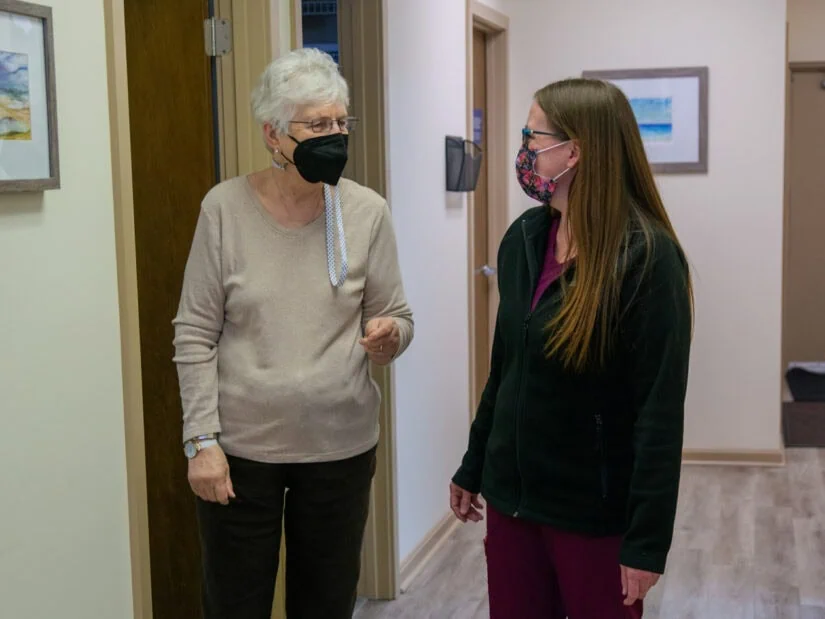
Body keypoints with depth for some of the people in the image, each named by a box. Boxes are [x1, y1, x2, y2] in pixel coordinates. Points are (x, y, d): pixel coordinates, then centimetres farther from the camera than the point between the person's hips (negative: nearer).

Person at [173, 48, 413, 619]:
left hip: (341, 445, 1)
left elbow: (398, 317, 4)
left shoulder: (367, 211, -5)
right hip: (240, 446, -1)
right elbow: (196, 334, -4)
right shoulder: (225, 208, -8)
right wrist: (202, 439, -9)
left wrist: (388, 337, -19)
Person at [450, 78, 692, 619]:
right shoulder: (524, 238, 3)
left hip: (596, 510, -6)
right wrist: (473, 467, 15)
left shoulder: (647, 259, -17)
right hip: (513, 494, 6)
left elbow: (660, 411, -18)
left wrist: (648, 538, -18)